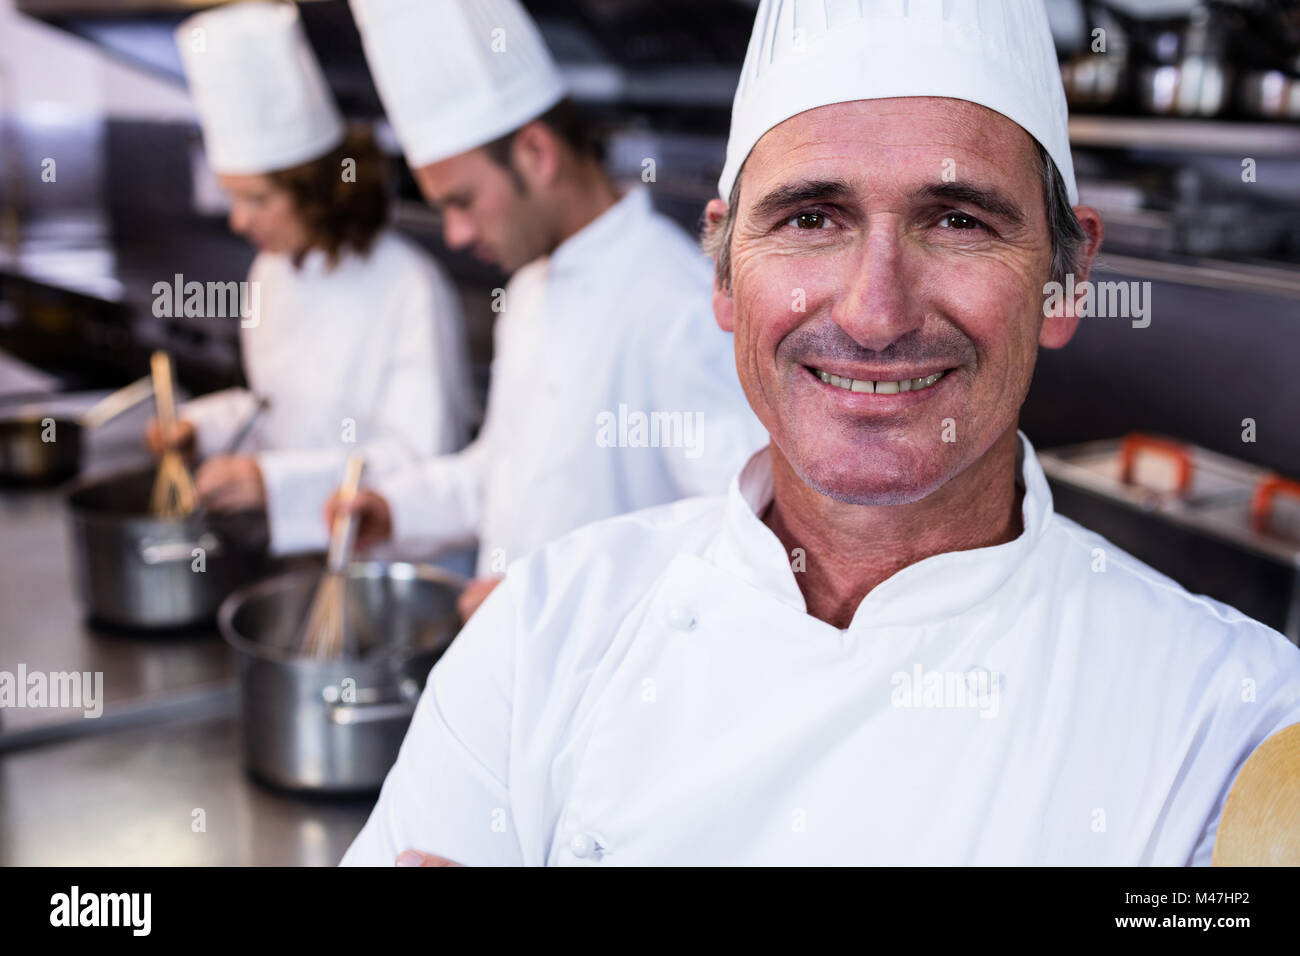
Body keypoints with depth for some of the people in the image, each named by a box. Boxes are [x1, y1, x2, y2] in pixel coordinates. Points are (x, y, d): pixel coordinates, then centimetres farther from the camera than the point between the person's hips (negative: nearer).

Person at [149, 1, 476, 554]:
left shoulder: (409, 286, -16)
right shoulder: (272, 271, 10)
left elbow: (422, 460, -18)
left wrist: (273, 482, -25)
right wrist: (202, 427, 6)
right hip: (292, 546, 7)